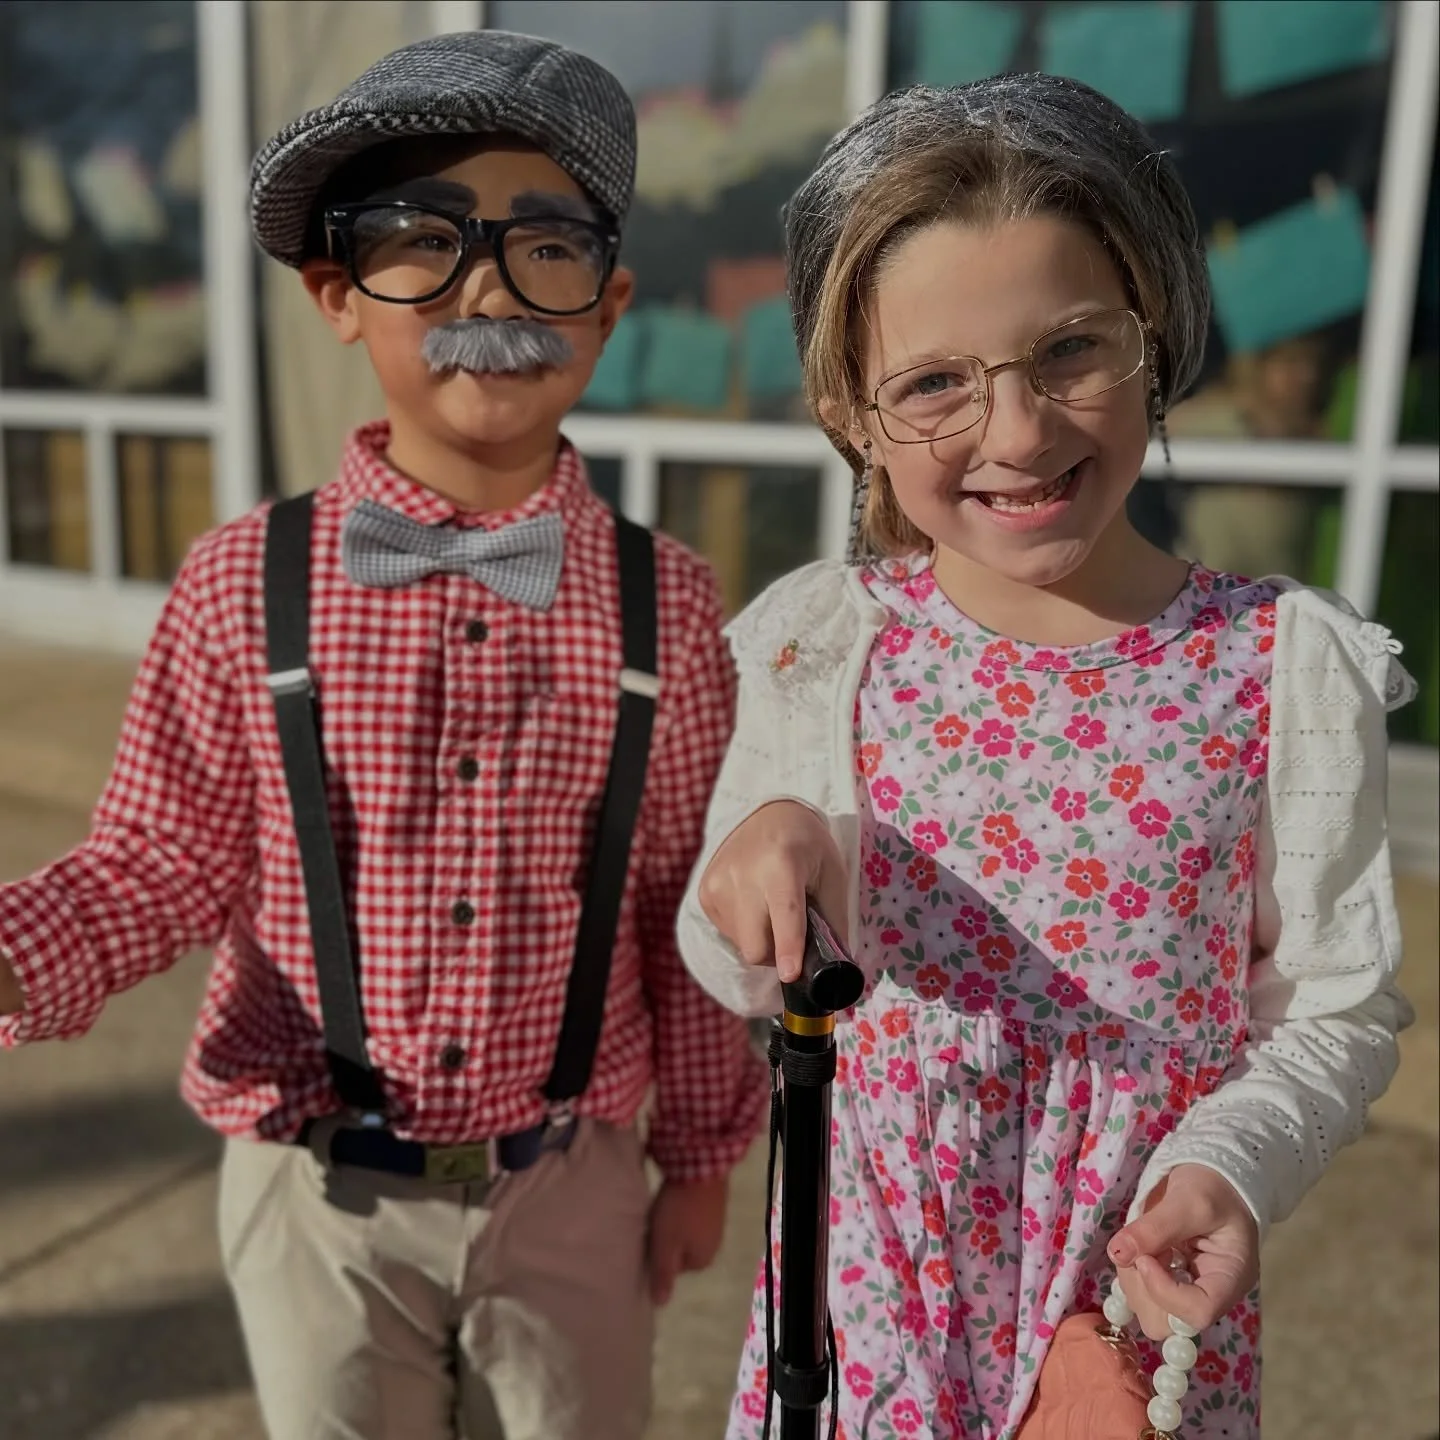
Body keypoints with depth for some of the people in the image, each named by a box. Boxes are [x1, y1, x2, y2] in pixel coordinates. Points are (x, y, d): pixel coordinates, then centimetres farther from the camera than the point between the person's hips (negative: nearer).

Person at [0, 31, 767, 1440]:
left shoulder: (663, 601, -10)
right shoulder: (244, 583, -11)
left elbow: (691, 908, -4)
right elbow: (168, 861, -5)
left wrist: (702, 1154, 5)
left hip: (572, 1185, 1)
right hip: (321, 1185, 0)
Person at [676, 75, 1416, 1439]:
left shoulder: (1291, 664, -14)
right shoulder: (822, 645, -11)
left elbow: (1340, 1006, -4)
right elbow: (741, 974, -1)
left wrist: (1231, 1161, -22)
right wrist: (763, 855, -21)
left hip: (1149, 1266, 0)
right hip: (879, 1258, 1)